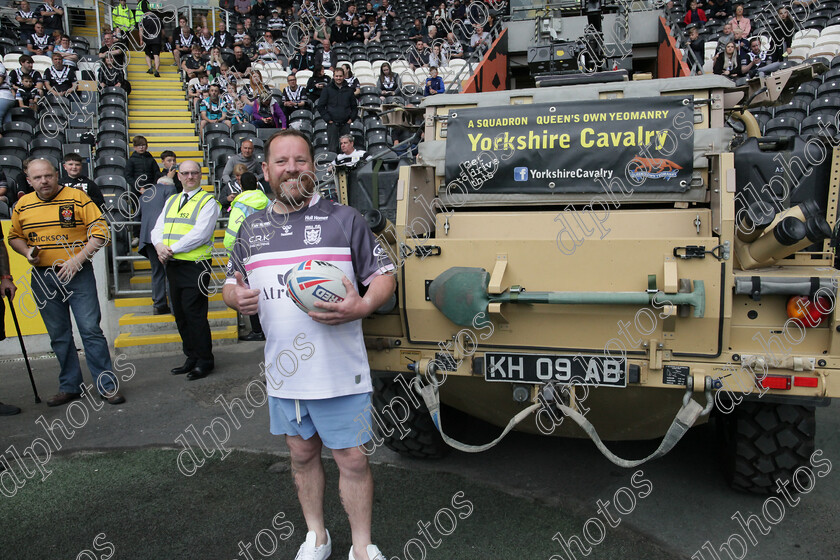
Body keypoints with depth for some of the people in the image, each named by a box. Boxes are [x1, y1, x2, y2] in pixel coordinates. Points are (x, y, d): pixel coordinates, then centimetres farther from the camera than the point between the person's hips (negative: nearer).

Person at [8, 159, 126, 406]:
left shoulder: (77, 198, -5)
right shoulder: (22, 206, 7)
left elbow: (100, 232, -9)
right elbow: (14, 237, 20)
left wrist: (77, 259, -15)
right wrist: (27, 252, -2)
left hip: (79, 275, -4)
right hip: (42, 278, 4)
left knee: (90, 329, -6)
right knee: (58, 335, 11)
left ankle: (107, 385, 2)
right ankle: (70, 386, 23)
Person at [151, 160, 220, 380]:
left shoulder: (208, 201, -4)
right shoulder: (171, 201, 18)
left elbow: (200, 234, -15)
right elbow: (158, 228, 13)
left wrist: (172, 249, -15)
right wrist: (160, 246, -9)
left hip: (195, 265, -7)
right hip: (173, 264, 7)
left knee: (194, 313, -6)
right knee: (180, 314, 12)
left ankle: (204, 361, 6)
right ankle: (191, 358, 24)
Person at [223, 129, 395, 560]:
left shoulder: (344, 219, -3)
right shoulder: (251, 227, 10)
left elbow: (384, 276, -2)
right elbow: (230, 285, 17)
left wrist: (361, 307, -22)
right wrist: (237, 297, -7)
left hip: (339, 370, -4)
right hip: (283, 371, 4)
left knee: (352, 459, 3)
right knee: (302, 454, 18)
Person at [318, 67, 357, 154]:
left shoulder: (348, 90, 11)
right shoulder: (328, 89, 4)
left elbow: (354, 106, 19)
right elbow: (321, 106, 3)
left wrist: (351, 118, 5)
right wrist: (327, 119, -6)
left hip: (345, 123, 2)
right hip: (332, 123, -2)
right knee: (333, 147, -3)